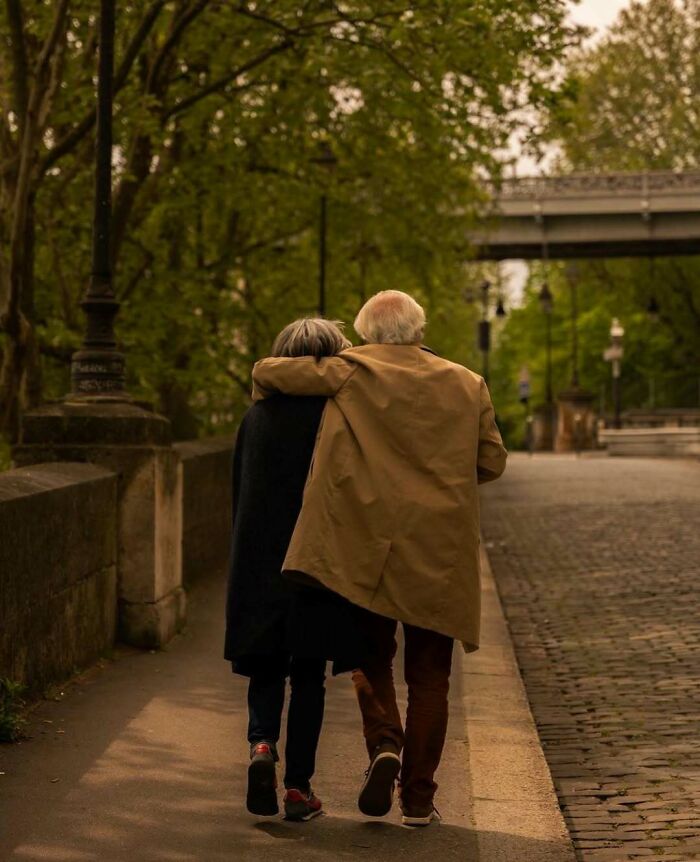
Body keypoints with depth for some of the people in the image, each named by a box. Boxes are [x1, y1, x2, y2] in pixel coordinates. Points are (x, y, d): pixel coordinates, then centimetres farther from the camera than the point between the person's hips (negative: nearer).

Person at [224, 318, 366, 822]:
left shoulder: (256, 417, 5)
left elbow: (240, 496, 10)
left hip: (259, 565, 2)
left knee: (266, 669, 13)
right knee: (309, 675, 7)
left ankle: (262, 743, -14)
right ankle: (298, 785, 8)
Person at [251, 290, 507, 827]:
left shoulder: (352, 373, -1)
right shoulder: (467, 386, 6)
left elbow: (266, 371, -1)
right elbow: (492, 461, 8)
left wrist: (267, 408, 20)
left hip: (367, 544, -1)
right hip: (441, 553, 1)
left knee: (372, 656, 16)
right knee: (428, 676, 9)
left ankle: (384, 745, -8)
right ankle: (419, 797, 10)